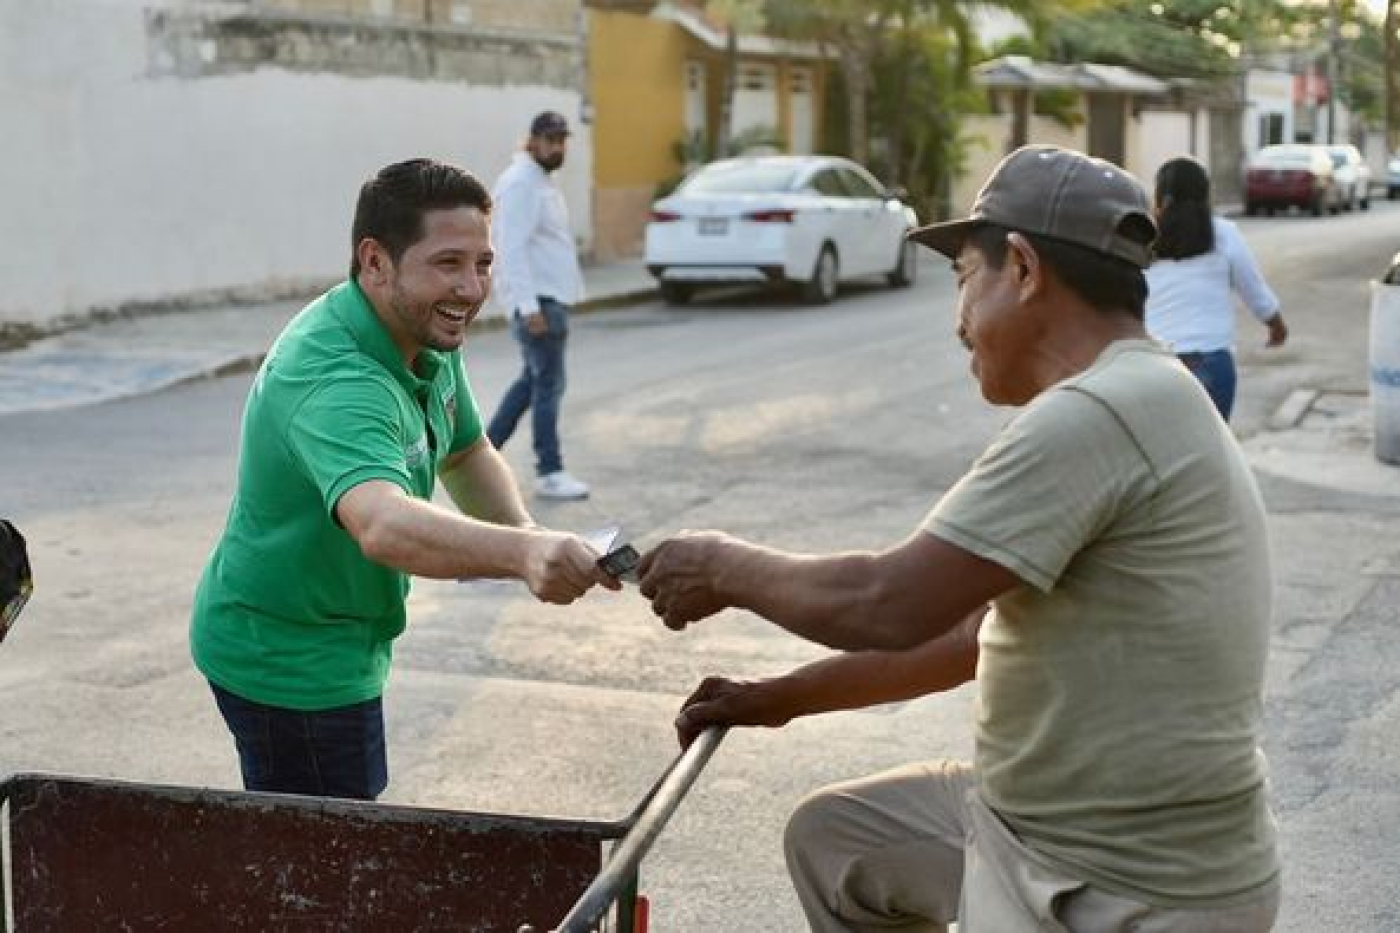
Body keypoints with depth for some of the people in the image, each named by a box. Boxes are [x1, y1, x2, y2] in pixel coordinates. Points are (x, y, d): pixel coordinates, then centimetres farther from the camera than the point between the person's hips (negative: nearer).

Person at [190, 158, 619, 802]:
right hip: (287, 664, -10)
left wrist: (524, 533, -9)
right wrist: (522, 553, -69)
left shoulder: (426, 335, -3)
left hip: (337, 644, 10)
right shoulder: (336, 380, -34)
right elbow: (385, 525, -53)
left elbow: (465, 453, 12)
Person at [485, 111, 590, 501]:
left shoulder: (540, 182, 16)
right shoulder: (520, 183, -15)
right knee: (549, 384, -6)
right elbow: (513, 249, -22)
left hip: (549, 297, 10)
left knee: (532, 380, 16)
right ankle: (549, 474, -1)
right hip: (537, 301, -10)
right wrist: (530, 306, -27)